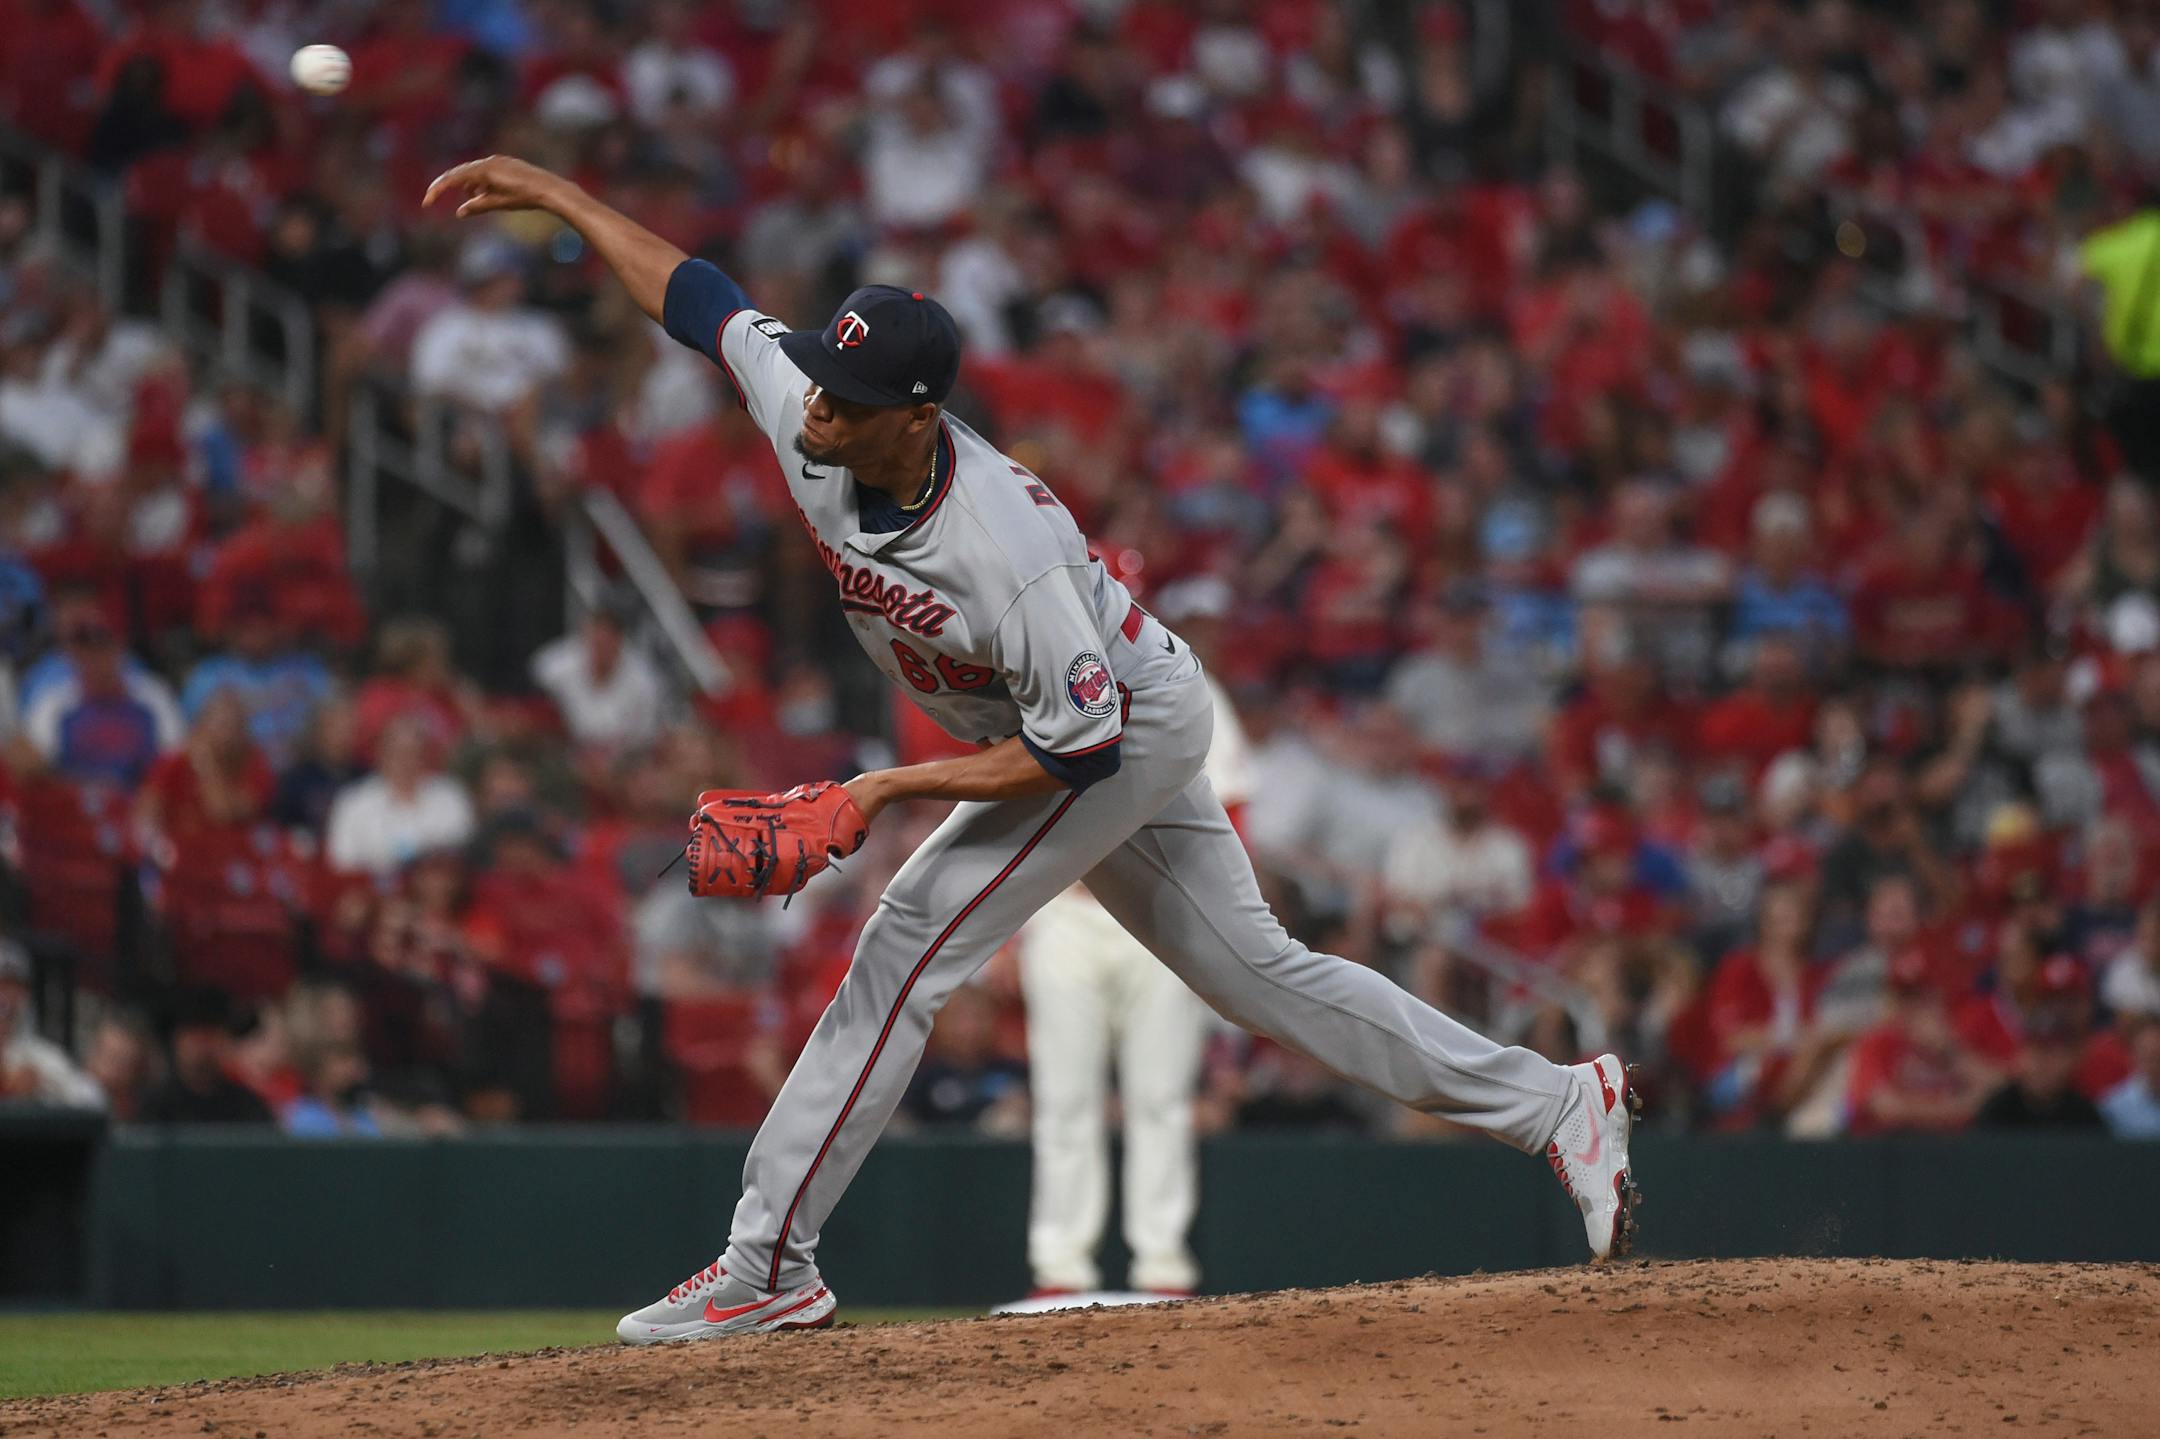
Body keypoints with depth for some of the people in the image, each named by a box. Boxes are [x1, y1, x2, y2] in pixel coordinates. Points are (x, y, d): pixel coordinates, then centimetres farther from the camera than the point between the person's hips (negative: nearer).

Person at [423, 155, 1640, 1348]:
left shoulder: (1005, 553, -39)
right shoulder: (808, 421, -19)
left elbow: (1078, 746, -30)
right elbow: (700, 298, -4)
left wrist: (884, 791, -30)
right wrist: (555, 195, -3)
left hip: (1131, 727, -8)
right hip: (1090, 721, 8)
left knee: (908, 950, -14)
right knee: (1252, 967, 14)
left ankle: (771, 1264, -9)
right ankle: (1556, 1105, 20)